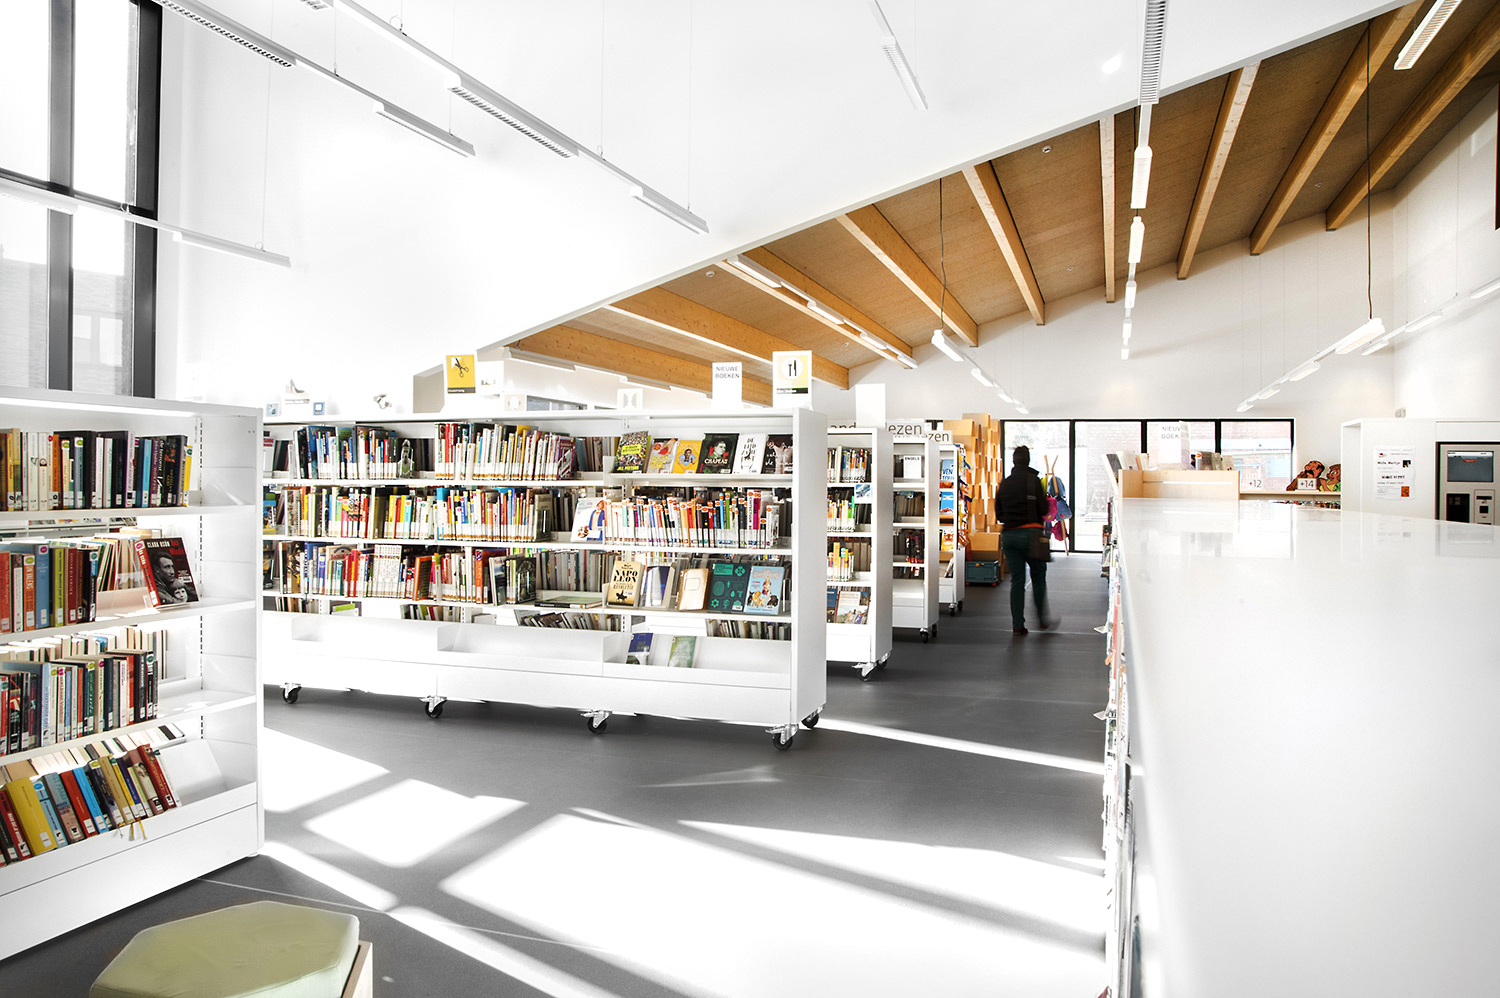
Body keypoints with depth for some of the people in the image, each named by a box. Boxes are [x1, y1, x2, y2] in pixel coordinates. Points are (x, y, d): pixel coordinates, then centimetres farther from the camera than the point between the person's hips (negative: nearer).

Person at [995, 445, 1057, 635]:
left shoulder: (1004, 483, 8)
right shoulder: (1033, 480, -7)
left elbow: (998, 513, 11)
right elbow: (1043, 509, -7)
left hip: (1009, 534, 4)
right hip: (1030, 533, -4)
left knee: (1016, 580, 6)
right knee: (1038, 576, 10)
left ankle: (1017, 624, 4)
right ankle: (1042, 618, 16)